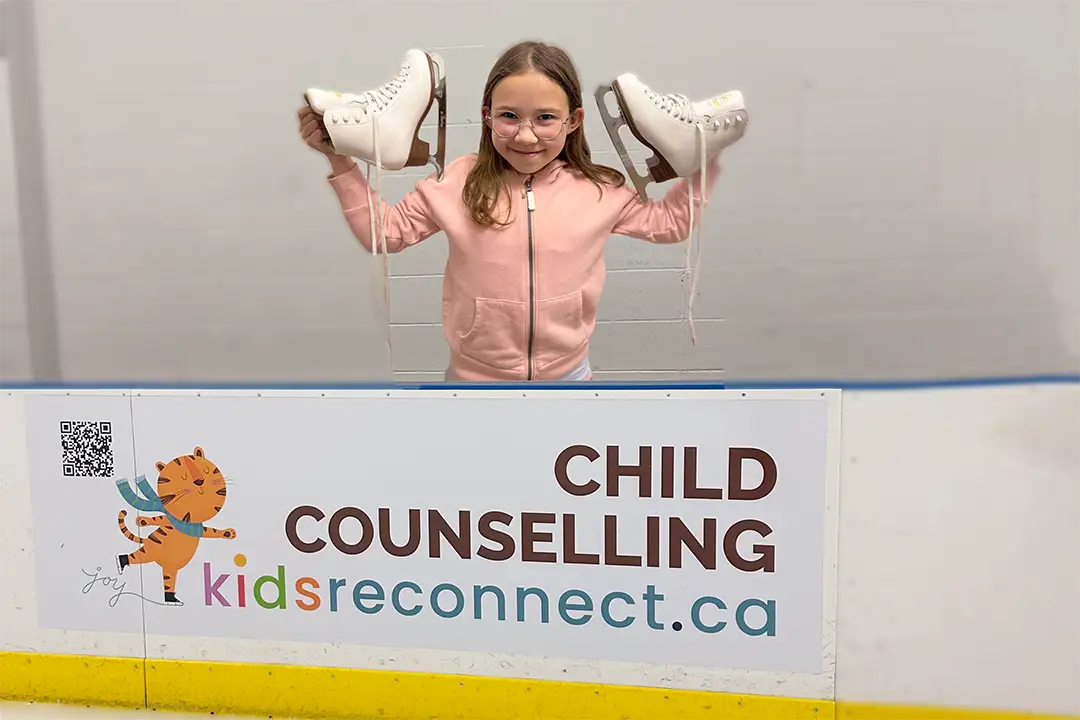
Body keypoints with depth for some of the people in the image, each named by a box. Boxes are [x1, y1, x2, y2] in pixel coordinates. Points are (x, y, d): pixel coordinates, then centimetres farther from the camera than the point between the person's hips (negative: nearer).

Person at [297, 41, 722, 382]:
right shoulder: (456, 181, -9)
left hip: (567, 372, 1)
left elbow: (669, 223, 8)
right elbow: (385, 231, -3)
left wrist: (706, 159, 1)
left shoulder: (600, 189, -5)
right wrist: (341, 162, -11)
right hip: (473, 374, 0)